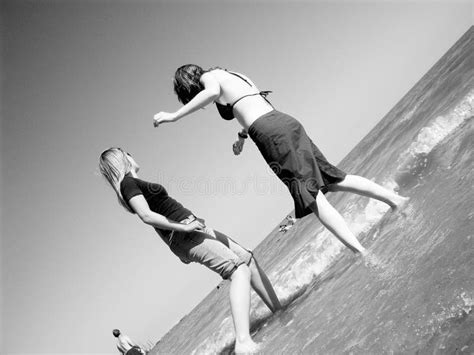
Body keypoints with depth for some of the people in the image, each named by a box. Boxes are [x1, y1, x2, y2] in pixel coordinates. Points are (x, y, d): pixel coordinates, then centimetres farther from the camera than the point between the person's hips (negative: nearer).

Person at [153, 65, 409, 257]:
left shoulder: (208, 76, 6)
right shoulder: (233, 75, 30)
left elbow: (212, 92, -18)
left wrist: (174, 115, -14)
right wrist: (243, 135, 38)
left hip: (270, 133, -8)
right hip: (286, 123, 8)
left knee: (312, 197, -11)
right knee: (332, 179, 16)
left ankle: (363, 253, -16)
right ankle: (395, 199, 15)